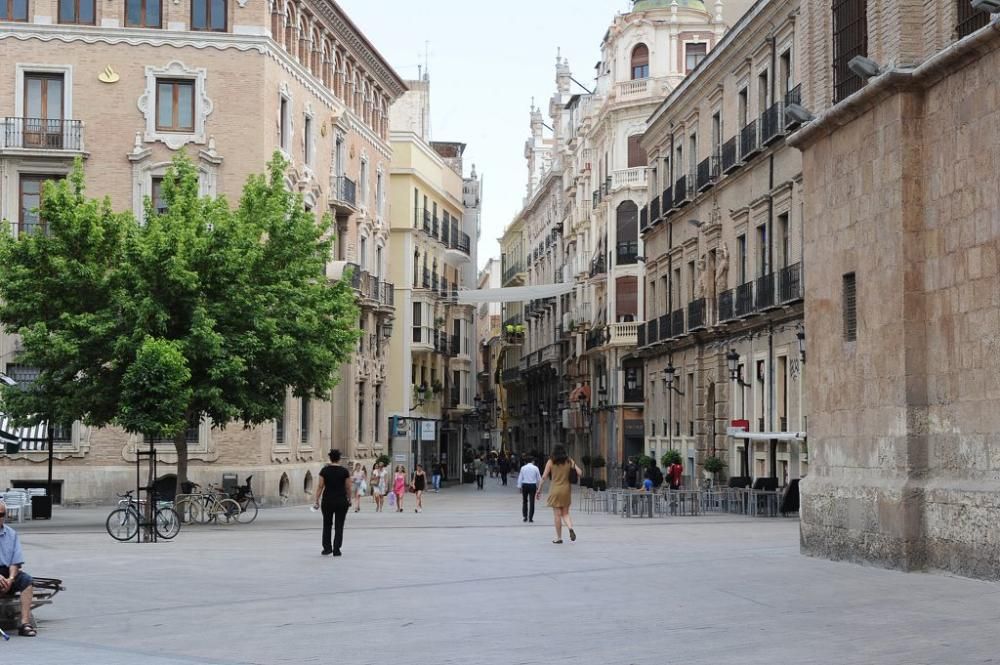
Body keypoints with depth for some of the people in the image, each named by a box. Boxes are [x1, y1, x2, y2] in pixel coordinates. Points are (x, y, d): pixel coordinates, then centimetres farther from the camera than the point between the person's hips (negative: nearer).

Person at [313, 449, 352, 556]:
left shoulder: (324, 470, -4)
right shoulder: (344, 471, -4)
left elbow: (320, 486, -4)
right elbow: (348, 487, 0)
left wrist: (317, 500, 1)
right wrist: (349, 499, 14)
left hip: (327, 501, 1)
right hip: (341, 502, -1)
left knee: (327, 525, 16)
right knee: (339, 526, 5)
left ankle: (327, 548, 13)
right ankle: (336, 550, 2)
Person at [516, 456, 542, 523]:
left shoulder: (523, 468, 2)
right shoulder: (535, 468, -1)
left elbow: (520, 478, 2)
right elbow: (539, 479, 2)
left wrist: (519, 486, 8)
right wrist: (538, 487, 13)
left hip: (524, 485, 1)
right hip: (533, 485, -1)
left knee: (524, 501, 13)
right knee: (532, 502, 2)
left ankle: (525, 516, 11)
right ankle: (530, 518, 0)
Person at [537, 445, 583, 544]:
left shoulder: (550, 462, -4)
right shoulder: (569, 461, 0)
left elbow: (544, 477, -5)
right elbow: (580, 473, -6)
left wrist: (539, 490, 2)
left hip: (555, 490, -2)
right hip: (566, 489, 2)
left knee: (557, 514, 3)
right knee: (565, 513, 13)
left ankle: (559, 538, 6)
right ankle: (570, 528, -15)